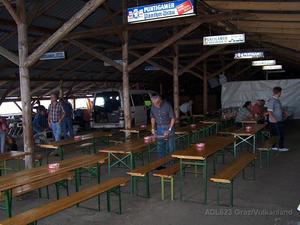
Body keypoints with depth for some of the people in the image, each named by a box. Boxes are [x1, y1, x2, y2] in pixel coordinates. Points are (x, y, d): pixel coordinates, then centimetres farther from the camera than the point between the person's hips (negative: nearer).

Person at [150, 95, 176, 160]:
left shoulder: (167, 105, -19)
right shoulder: (153, 107, -4)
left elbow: (173, 118, -14)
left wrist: (169, 130, -17)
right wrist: (153, 128, 3)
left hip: (168, 127, -4)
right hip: (159, 128, 4)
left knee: (170, 147, 0)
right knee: (160, 146, 10)